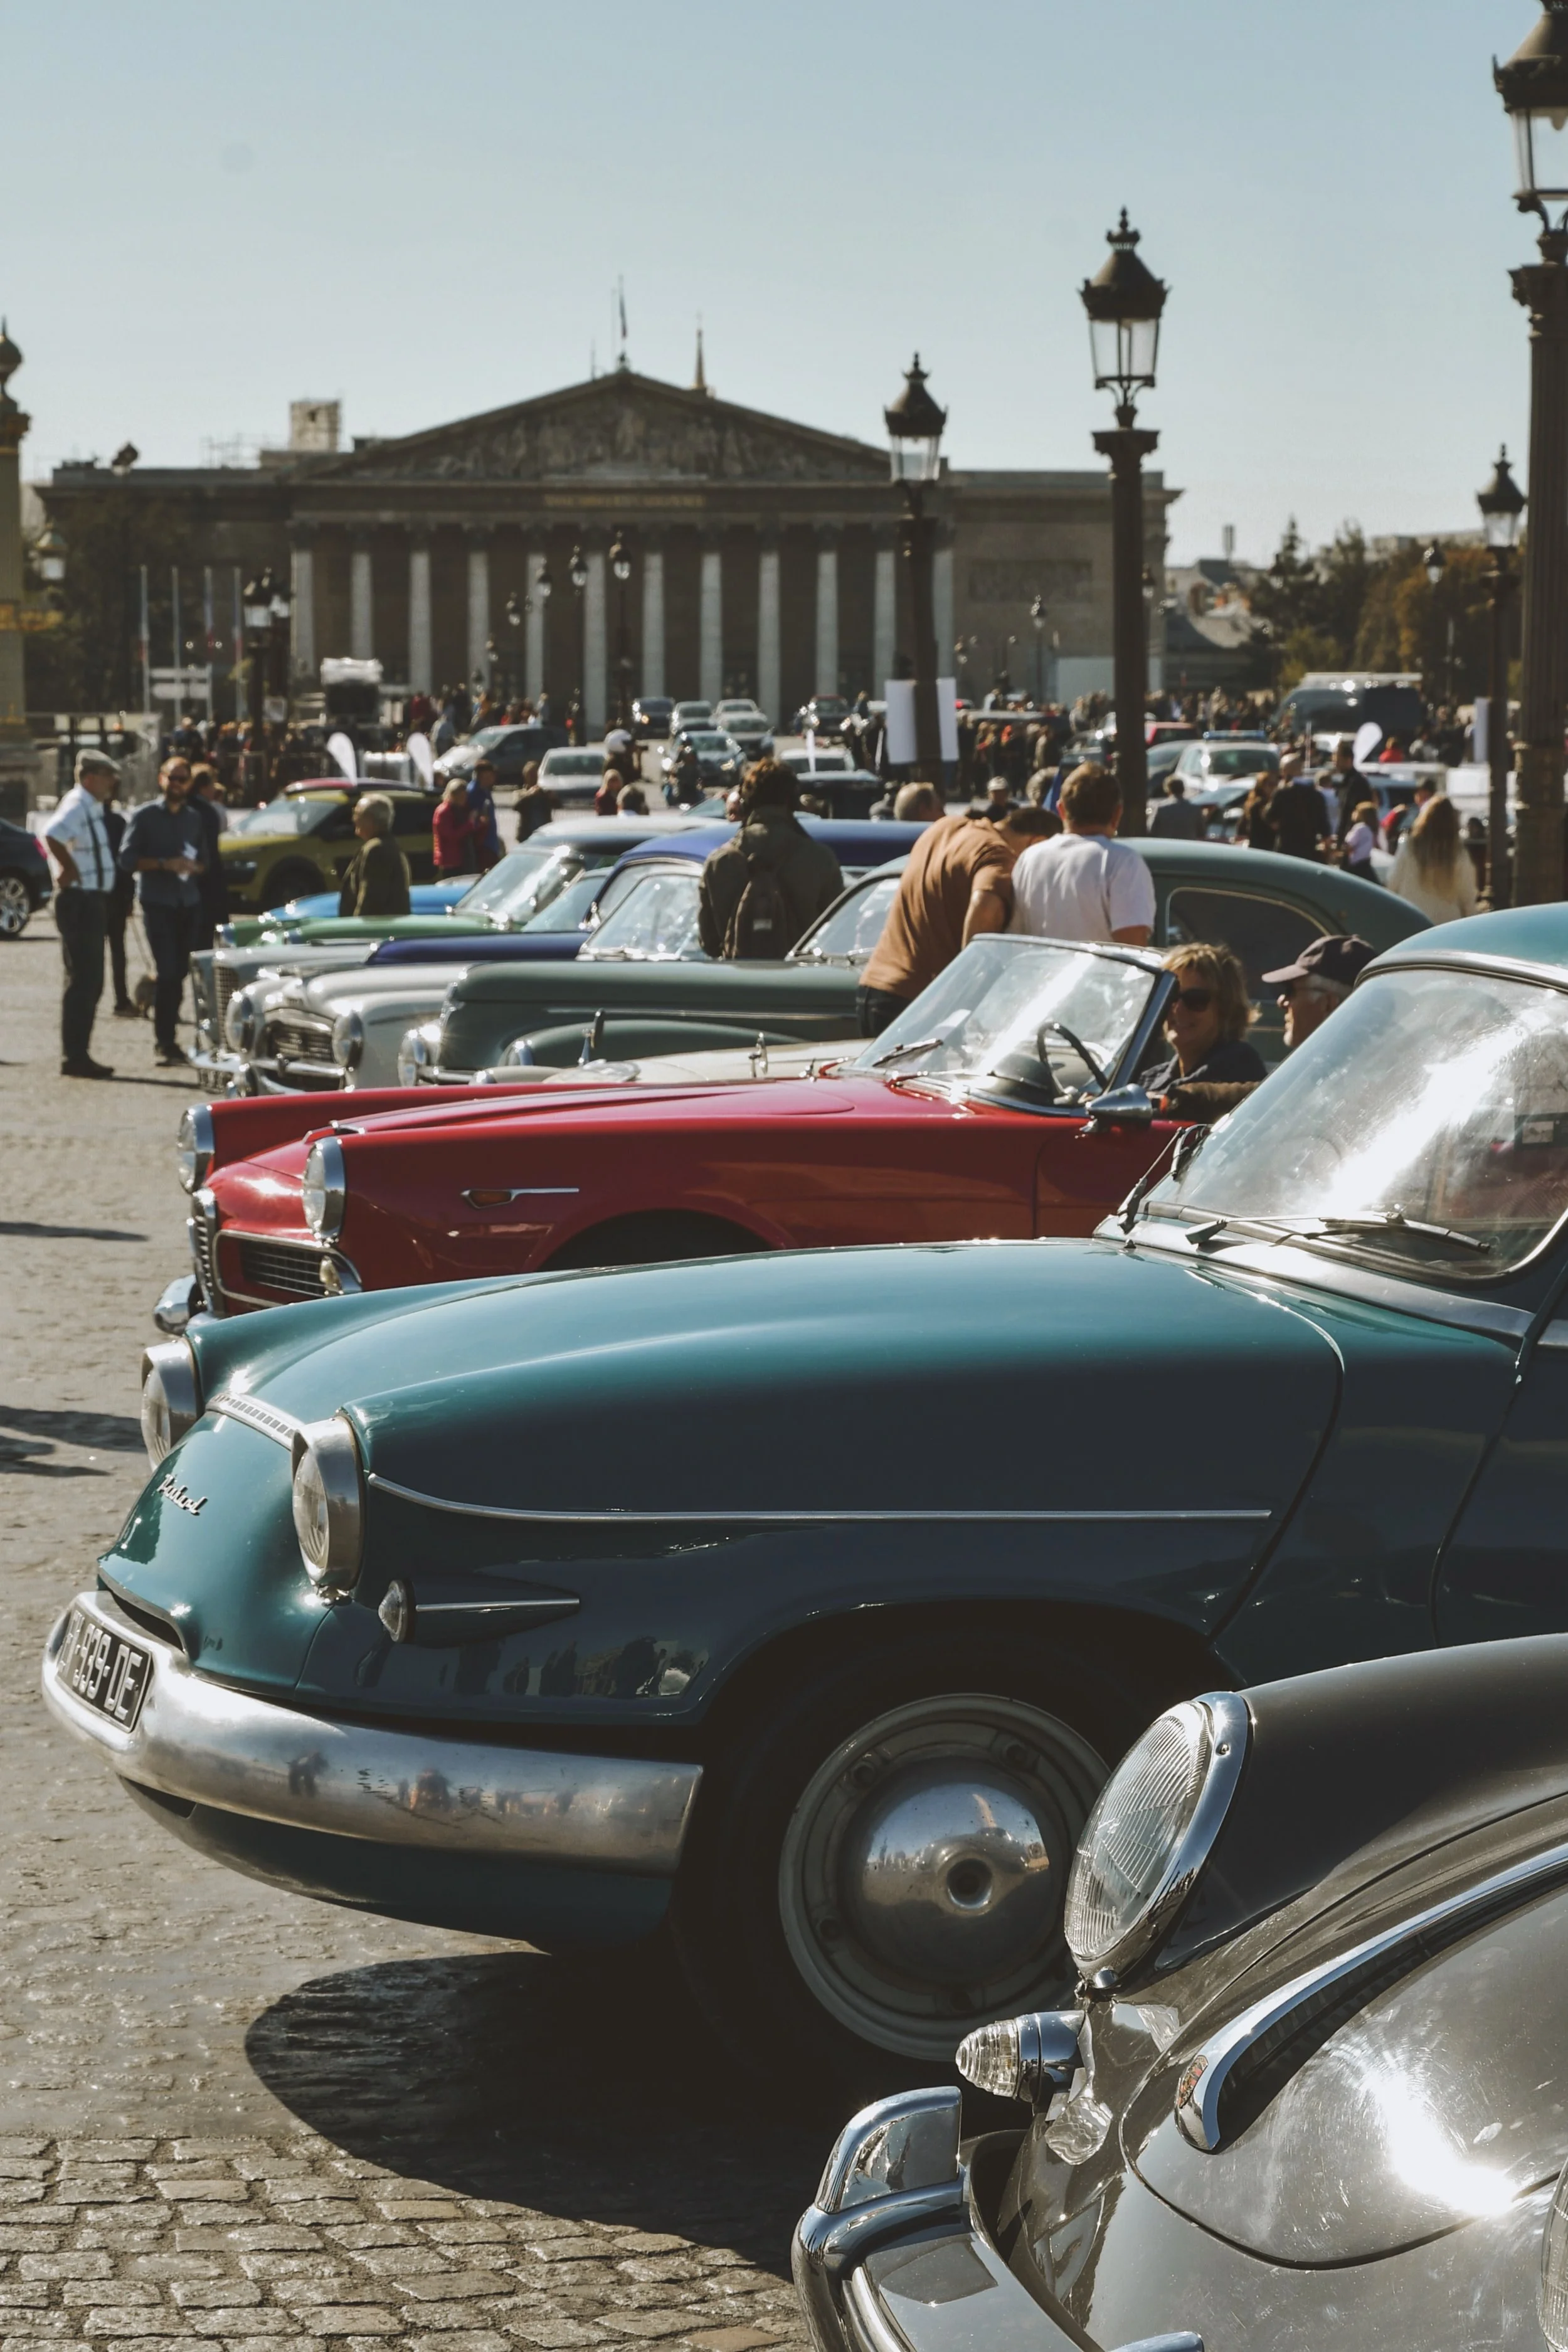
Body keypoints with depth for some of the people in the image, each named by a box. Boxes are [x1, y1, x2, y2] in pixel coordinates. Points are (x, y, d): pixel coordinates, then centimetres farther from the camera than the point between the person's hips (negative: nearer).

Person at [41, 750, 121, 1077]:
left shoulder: (93, 807, 14)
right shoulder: (77, 806, -16)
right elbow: (52, 835, -35)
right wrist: (70, 870, -25)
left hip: (94, 902, 10)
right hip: (80, 903, -10)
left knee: (91, 983, 14)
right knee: (83, 983, -9)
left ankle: (78, 1055, 20)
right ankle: (74, 1058, -6)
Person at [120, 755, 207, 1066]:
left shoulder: (194, 819, 15)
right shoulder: (146, 815, 0)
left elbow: (204, 861, 19)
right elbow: (128, 858, -6)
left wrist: (192, 866, -4)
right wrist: (165, 864, -17)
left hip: (188, 903, 5)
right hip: (157, 901, -5)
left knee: (179, 972, 5)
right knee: (168, 972, -13)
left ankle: (168, 1039, 13)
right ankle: (164, 1043, -10)